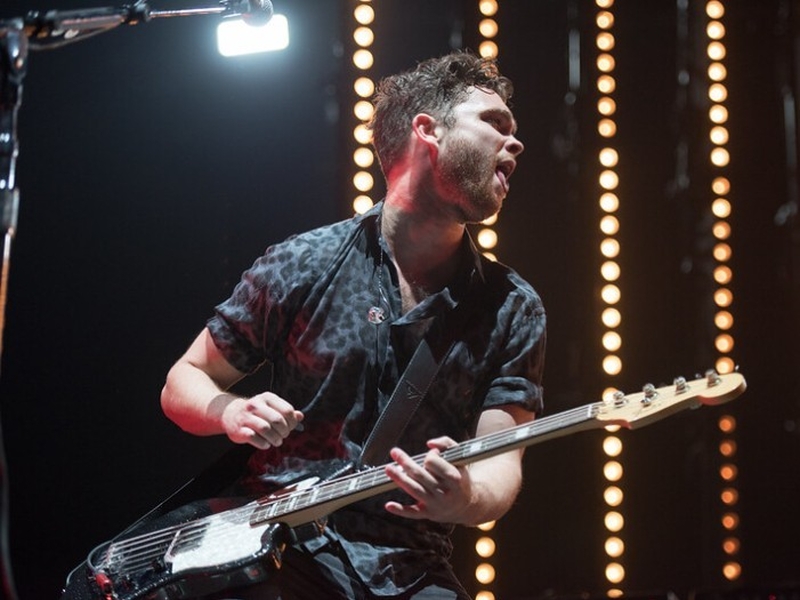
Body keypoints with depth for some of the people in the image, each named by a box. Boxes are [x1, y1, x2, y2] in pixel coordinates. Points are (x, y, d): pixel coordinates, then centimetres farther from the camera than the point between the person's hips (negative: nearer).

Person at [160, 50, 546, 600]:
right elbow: (184, 383, 9)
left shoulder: (514, 309, 5)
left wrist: (467, 499, -26)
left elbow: (500, 464, -3)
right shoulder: (304, 265, 1)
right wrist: (232, 412, -13)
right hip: (280, 553, -2)